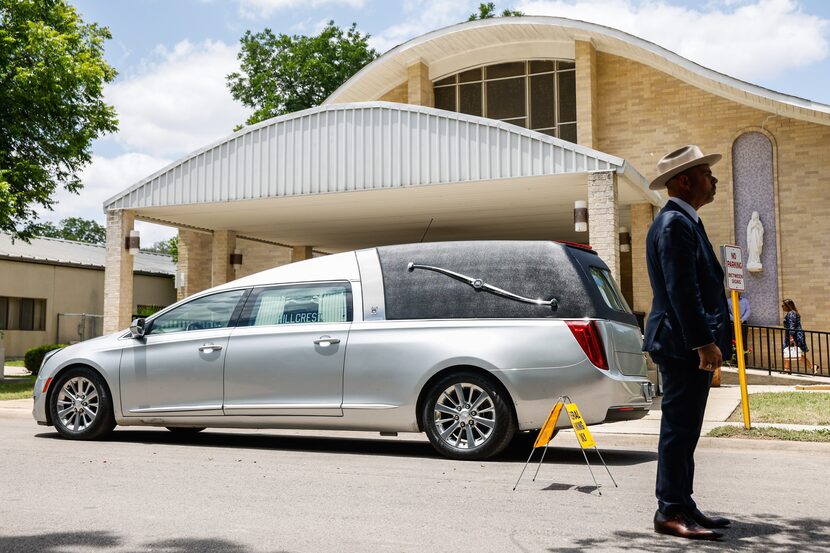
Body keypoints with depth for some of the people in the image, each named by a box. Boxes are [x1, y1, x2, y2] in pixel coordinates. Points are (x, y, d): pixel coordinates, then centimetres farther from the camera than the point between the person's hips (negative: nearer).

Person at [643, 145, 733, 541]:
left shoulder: (685, 222, 19)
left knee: (683, 430, 14)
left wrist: (712, 338, 20)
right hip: (683, 345, -11)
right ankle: (671, 512, 1)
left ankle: (682, 507, 22)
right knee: (679, 429, -5)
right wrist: (703, 342, -23)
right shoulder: (674, 224, -14)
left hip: (690, 345, 11)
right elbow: (681, 290, -21)